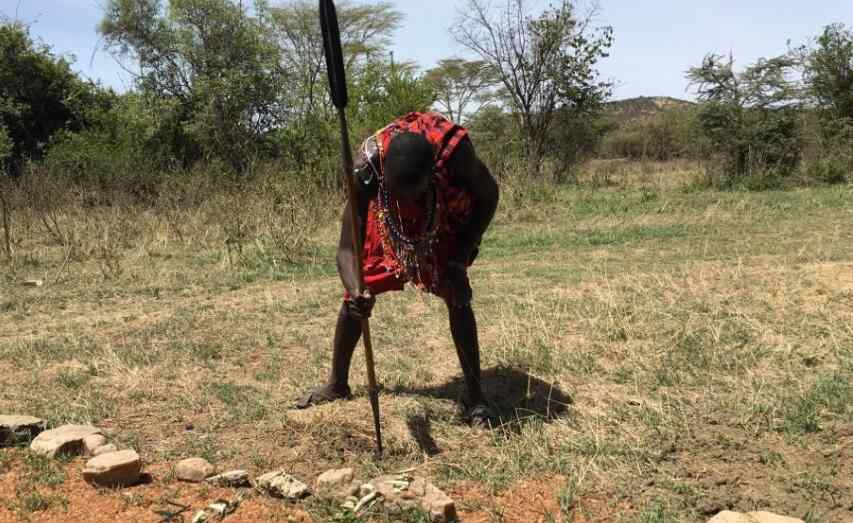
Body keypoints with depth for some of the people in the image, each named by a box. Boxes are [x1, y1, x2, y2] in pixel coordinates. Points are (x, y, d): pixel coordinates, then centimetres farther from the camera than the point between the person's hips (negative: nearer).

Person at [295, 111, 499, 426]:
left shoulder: (454, 150, -41)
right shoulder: (367, 167, -39)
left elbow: (488, 196, -19)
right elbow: (347, 247, -35)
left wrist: (460, 260, -24)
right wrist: (355, 290, -56)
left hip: (446, 214, -1)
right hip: (388, 217, 1)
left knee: (457, 297, -13)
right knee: (357, 294, 0)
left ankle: (475, 394, 0)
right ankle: (337, 384, 19)